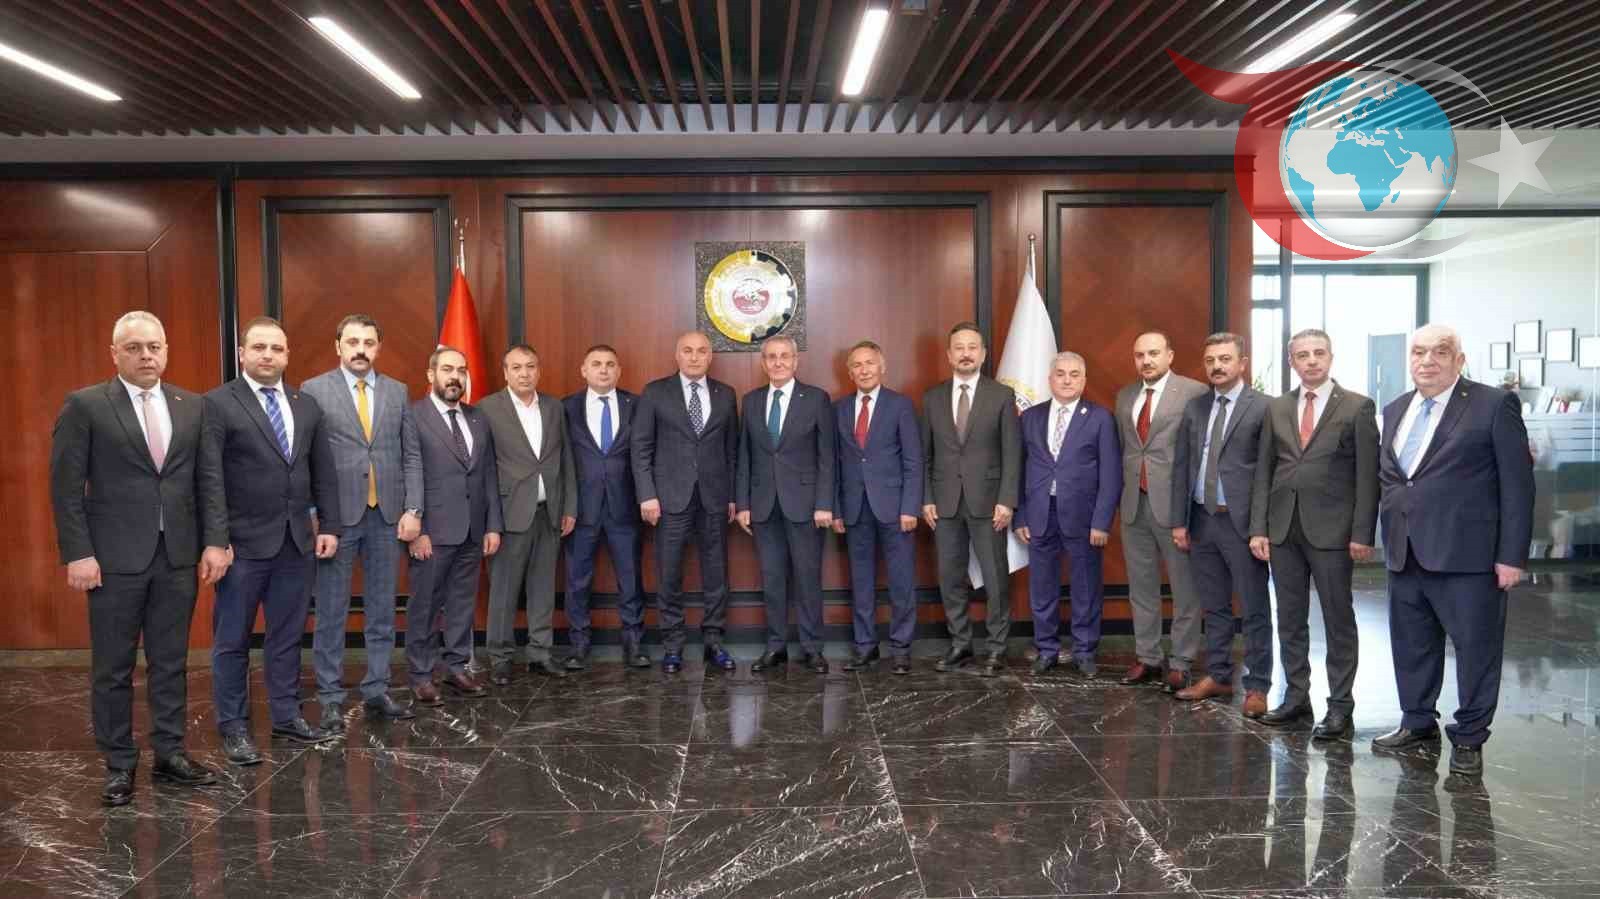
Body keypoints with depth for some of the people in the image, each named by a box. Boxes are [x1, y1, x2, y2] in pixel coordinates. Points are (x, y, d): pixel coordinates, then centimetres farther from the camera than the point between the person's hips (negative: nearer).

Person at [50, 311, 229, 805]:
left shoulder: (192, 406, 7)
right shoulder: (85, 405, -3)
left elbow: (208, 479, 7)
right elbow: (66, 487, -5)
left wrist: (214, 541, 0)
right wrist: (77, 553, -11)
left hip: (178, 556, 3)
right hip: (115, 557, -3)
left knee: (170, 662, 11)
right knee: (113, 668, 7)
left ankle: (170, 754, 22)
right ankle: (119, 765, 19)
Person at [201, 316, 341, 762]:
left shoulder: (307, 406, 9)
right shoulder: (217, 404, -7)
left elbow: (324, 472, 11)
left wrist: (329, 526, 5)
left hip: (297, 541, 5)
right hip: (244, 543, -5)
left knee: (287, 635, 14)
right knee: (232, 640, 7)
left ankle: (286, 715, 26)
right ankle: (233, 727, 19)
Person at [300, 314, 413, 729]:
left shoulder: (397, 392, 9)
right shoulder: (314, 390, -1)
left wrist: (411, 508, -1)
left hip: (386, 515, 3)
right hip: (337, 515, -3)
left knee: (382, 610, 10)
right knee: (331, 612, 4)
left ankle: (377, 691, 20)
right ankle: (331, 698, 14)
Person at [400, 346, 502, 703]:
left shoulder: (479, 419, 12)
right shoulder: (413, 416, -4)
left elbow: (490, 475, 12)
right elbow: (412, 474, -10)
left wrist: (493, 525, 6)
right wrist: (417, 529, -15)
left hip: (473, 530, 5)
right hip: (433, 529, -5)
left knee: (463, 602, 12)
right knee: (425, 604, 5)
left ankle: (457, 667, 23)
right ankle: (421, 674, 17)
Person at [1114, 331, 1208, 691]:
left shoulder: (1195, 392, -6)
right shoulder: (1125, 396, 13)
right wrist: (1125, 489, 11)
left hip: (1174, 502, -6)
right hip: (1134, 503, 6)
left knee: (1185, 589, 3)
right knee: (1141, 587, 13)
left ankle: (1181, 662, 13)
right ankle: (1148, 658, 24)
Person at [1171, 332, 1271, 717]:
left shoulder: (1263, 408, -7)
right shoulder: (1194, 407, 10)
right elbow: (1182, 466, 11)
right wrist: (1179, 520, 6)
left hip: (1241, 522, -5)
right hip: (1201, 520, 6)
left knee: (1255, 610, 3)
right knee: (1214, 607, 15)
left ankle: (1257, 687, 12)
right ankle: (1218, 677, 26)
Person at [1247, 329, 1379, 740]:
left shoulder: (1358, 407, -2)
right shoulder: (1276, 409, 9)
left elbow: (1367, 474, -5)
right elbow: (1263, 471, 8)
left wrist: (1363, 534, -11)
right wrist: (1258, 528, 2)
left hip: (1331, 530, -4)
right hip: (1283, 529, 4)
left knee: (1338, 621, 4)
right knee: (1290, 620, 11)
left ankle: (1339, 707, 12)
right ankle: (1296, 697, 21)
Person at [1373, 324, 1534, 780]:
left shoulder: (1494, 404, -6)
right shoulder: (1395, 410, 13)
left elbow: (1517, 483, -8)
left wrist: (1512, 555, -11)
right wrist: (1390, 528, 8)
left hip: (1466, 552, -6)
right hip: (1406, 552, 6)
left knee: (1475, 647, 4)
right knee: (1411, 644, 15)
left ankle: (1469, 739, 18)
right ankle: (1418, 721, 31)